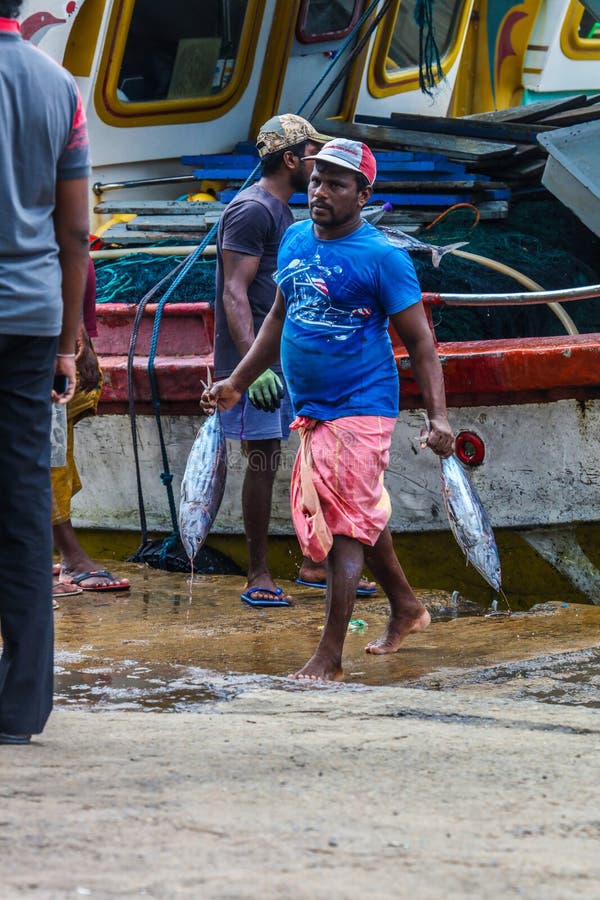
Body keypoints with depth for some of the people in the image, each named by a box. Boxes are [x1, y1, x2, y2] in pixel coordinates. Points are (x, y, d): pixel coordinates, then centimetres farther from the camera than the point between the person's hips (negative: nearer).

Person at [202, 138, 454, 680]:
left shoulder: (381, 257, -12)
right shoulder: (295, 241, 8)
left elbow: (420, 340, -10)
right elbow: (280, 318, 22)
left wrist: (438, 416, -19)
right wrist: (237, 383, 22)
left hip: (361, 409, -8)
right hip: (311, 410, 8)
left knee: (343, 530, -10)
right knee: (360, 519, 21)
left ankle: (330, 656, -9)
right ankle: (406, 607, 40)